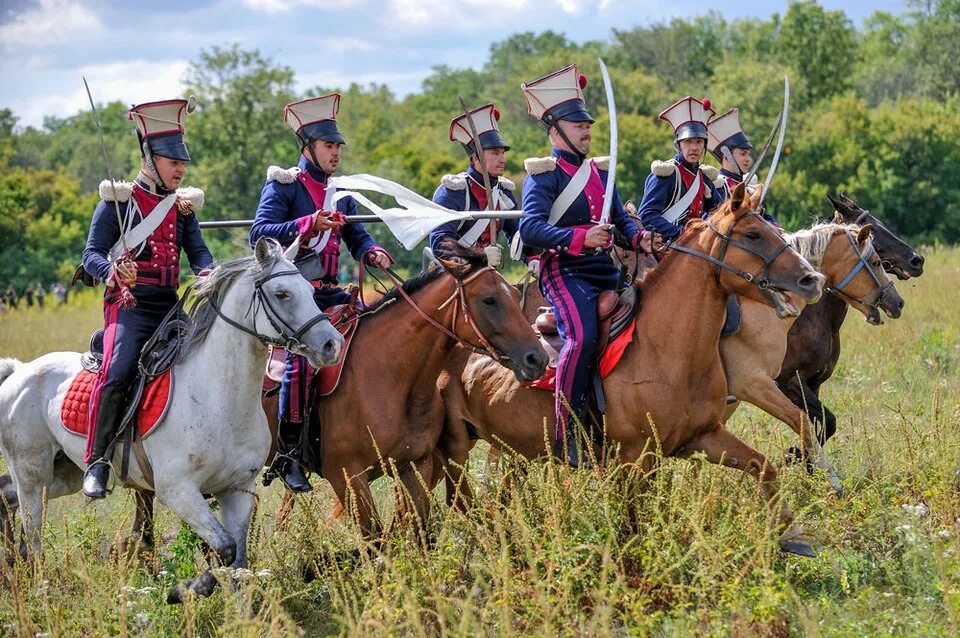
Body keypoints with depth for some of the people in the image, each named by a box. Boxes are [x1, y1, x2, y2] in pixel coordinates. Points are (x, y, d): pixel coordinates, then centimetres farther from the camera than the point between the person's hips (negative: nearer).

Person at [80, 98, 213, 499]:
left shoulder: (182, 206, 16)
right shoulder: (118, 201, 1)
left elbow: (199, 253, 11)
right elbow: (91, 255, -3)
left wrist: (208, 273, -13)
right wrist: (115, 268, -26)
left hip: (170, 307, 6)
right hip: (129, 303, -6)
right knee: (117, 372, -27)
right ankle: (97, 461, -25)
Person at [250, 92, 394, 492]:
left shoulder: (340, 192, 18)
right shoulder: (283, 185, -3)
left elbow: (356, 237, 18)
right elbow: (259, 233, -15)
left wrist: (374, 254, -6)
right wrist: (309, 224, -28)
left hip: (329, 292, 7)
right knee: (302, 356, -22)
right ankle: (288, 455, -18)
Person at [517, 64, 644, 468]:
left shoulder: (599, 171, 19)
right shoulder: (544, 174, -3)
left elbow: (621, 220, 22)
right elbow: (530, 229, -17)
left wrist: (639, 238, -1)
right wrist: (580, 238, -29)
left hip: (606, 270, 8)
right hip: (565, 271, -8)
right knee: (582, 337, -28)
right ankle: (565, 434, -21)